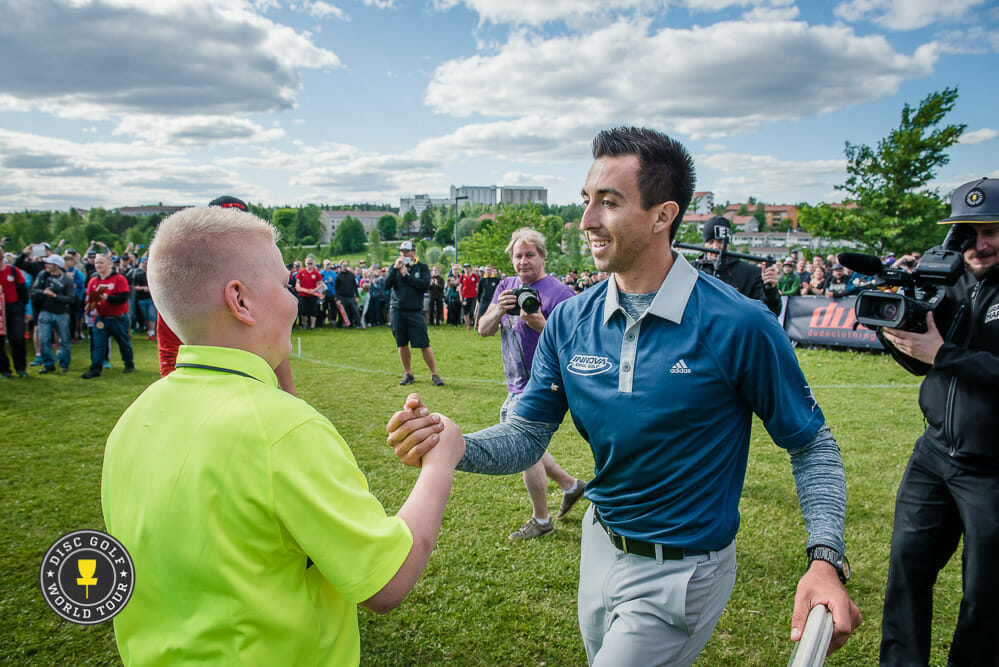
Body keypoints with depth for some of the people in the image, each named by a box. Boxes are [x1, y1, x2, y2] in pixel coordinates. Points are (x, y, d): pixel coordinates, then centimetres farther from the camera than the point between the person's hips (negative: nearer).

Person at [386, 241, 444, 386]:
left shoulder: (422, 267, 5)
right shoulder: (395, 267, 11)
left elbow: (425, 284, -12)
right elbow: (386, 285, -1)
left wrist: (406, 275, -12)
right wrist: (395, 269, -11)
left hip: (415, 311, -3)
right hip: (397, 310, 3)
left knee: (424, 344, -6)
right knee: (402, 344, 7)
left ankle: (434, 374, 3)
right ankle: (408, 374, 21)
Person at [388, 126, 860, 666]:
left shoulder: (738, 325, -22)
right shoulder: (571, 321, -8)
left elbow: (812, 446, -11)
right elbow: (526, 436, -5)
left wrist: (825, 559, -25)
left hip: (680, 573, -5)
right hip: (599, 546, 5)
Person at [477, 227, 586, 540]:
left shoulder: (558, 293, -15)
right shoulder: (506, 286, 7)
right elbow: (483, 329, 2)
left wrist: (542, 326, -32)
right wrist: (499, 310, -18)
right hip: (517, 384, 8)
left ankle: (541, 519, 18)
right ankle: (570, 485, 40)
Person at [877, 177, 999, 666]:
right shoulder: (948, 283, 5)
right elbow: (921, 363, 9)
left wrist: (943, 354, -24)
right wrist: (892, 326, -7)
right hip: (934, 454, 5)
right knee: (907, 563, 9)